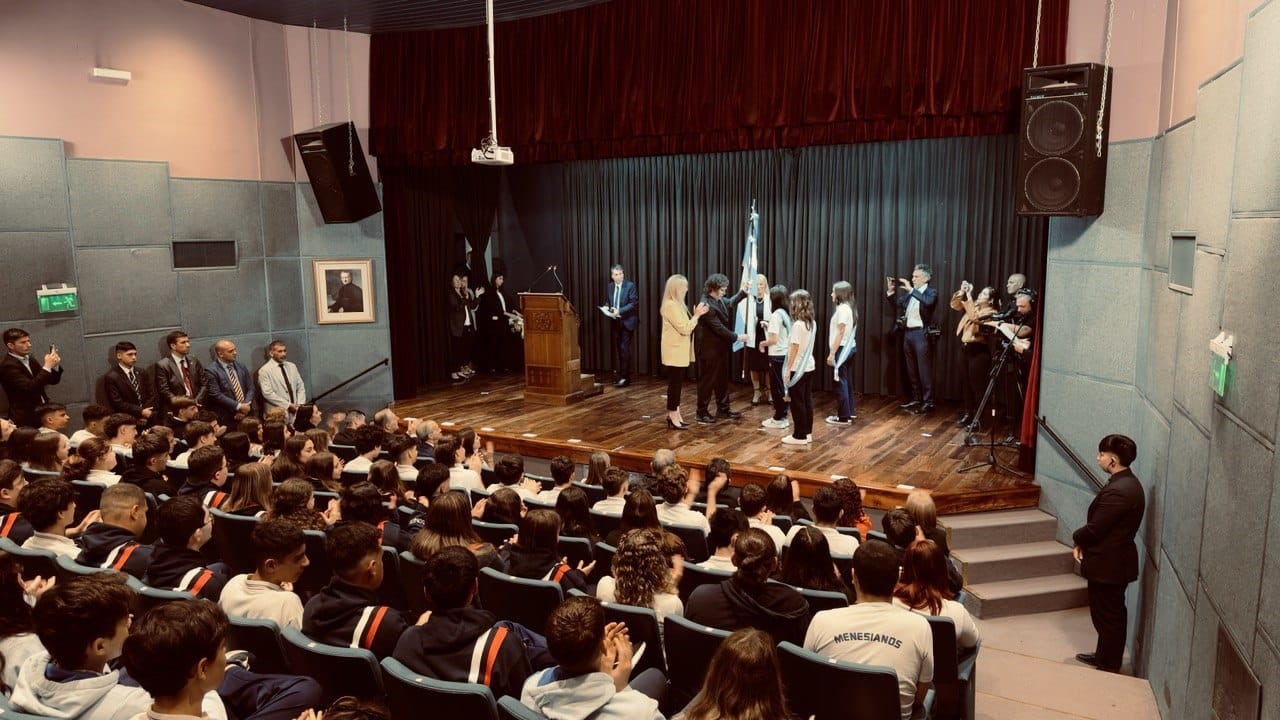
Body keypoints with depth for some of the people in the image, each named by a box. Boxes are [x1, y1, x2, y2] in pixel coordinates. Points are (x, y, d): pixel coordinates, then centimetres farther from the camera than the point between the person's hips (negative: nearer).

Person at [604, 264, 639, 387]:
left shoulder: (630, 285, -8)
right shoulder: (609, 287, 10)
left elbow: (633, 303, -14)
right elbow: (607, 302, 19)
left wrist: (619, 311, -23)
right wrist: (606, 307, -5)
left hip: (627, 322, -6)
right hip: (615, 322, 6)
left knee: (625, 349, -10)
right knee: (619, 349, 9)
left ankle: (625, 377, -7)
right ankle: (622, 376, 15)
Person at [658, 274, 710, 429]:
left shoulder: (677, 304, 13)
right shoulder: (670, 305, -19)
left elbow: (686, 326, 13)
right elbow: (685, 329, -22)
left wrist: (696, 315, 2)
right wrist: (696, 315, -15)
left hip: (680, 352, 10)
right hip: (675, 352, -10)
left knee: (676, 384, 13)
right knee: (674, 384, -5)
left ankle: (674, 414, 19)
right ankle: (673, 417, 1)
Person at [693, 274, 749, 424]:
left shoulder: (718, 300, 3)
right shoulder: (706, 306, -26)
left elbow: (729, 303, 26)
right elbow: (719, 328, -25)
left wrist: (743, 292, 15)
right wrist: (737, 337, -16)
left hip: (720, 348, 10)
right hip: (709, 350, -10)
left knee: (722, 379, 17)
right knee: (707, 381, 1)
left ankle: (723, 410, 28)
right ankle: (701, 413, 12)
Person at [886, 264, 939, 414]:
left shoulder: (931, 292, -5)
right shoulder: (909, 293, 13)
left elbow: (928, 302, -27)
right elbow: (896, 303, 20)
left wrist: (911, 289, -27)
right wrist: (891, 291, 4)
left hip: (921, 334, -7)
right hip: (908, 333, 7)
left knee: (924, 370, -4)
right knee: (912, 370, 13)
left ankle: (928, 402, 0)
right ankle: (916, 398, 24)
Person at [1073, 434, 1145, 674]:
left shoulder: (1117, 491, -28)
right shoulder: (1128, 482, 6)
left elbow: (1094, 529, -24)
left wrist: (1077, 539, -4)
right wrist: (1082, 541, 0)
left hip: (1107, 564, -10)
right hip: (1116, 561, 10)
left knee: (1107, 616, 4)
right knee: (1112, 614, 22)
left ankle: (1108, 666, 17)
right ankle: (1104, 656, 36)